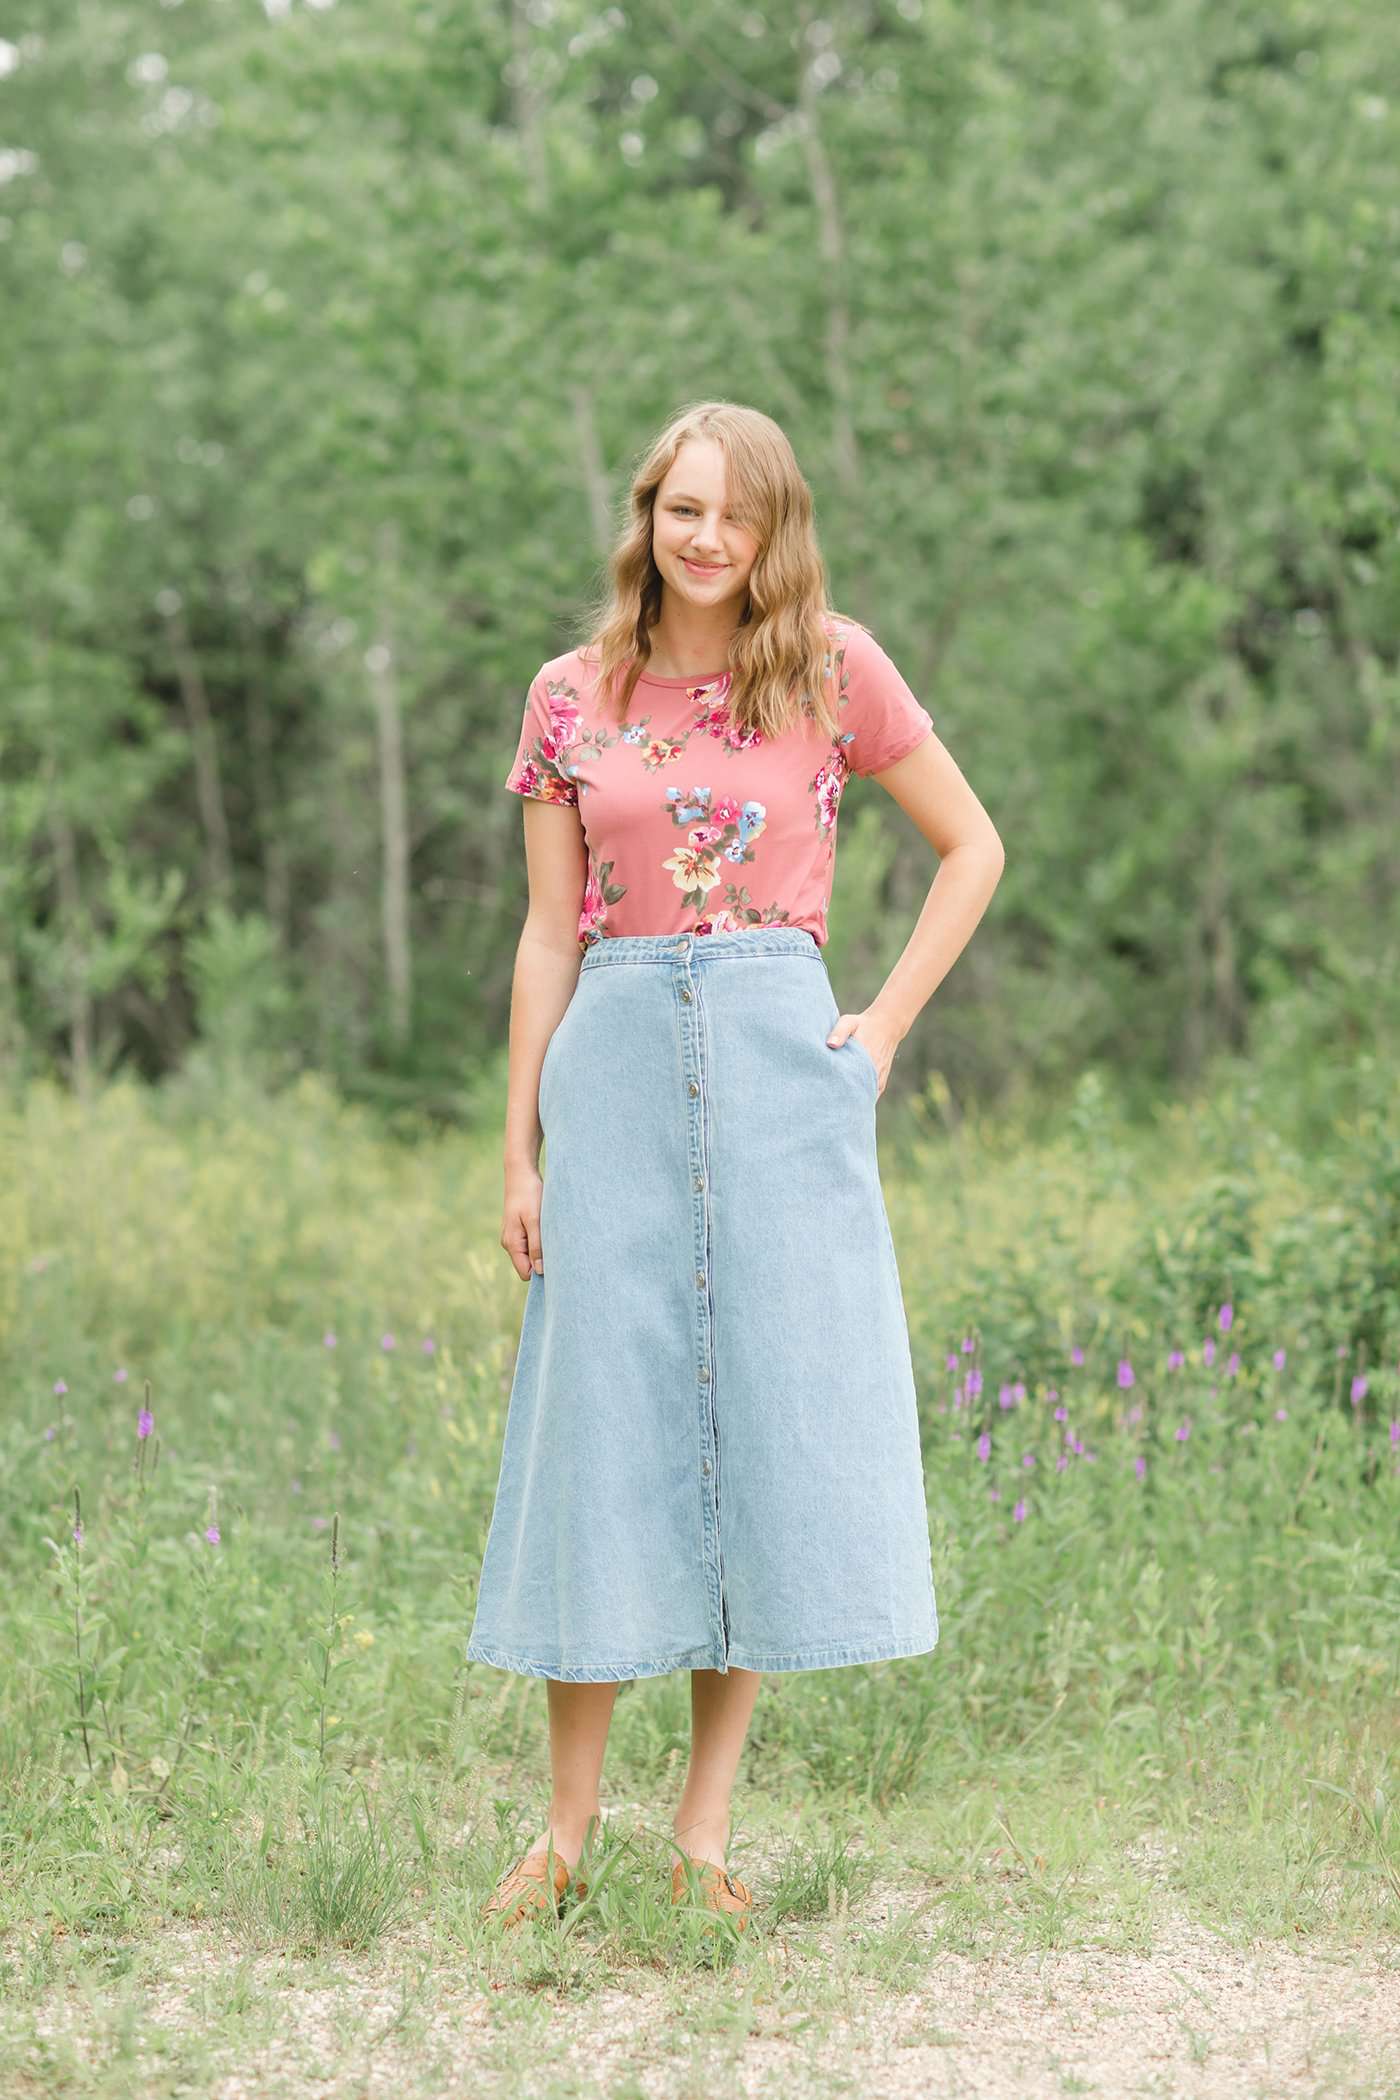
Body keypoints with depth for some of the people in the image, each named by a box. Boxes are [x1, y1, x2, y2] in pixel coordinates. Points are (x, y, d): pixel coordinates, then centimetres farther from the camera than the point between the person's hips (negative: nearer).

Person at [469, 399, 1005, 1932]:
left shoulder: (834, 669, 3)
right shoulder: (572, 696, 7)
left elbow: (973, 847, 10)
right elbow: (548, 933, 8)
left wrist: (884, 1029, 1)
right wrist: (519, 1150, 4)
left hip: (778, 1066, -1)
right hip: (619, 1061, 1)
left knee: (772, 1420, 0)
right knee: (604, 1425, 0)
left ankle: (705, 1824, 8)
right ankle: (569, 1827, 8)